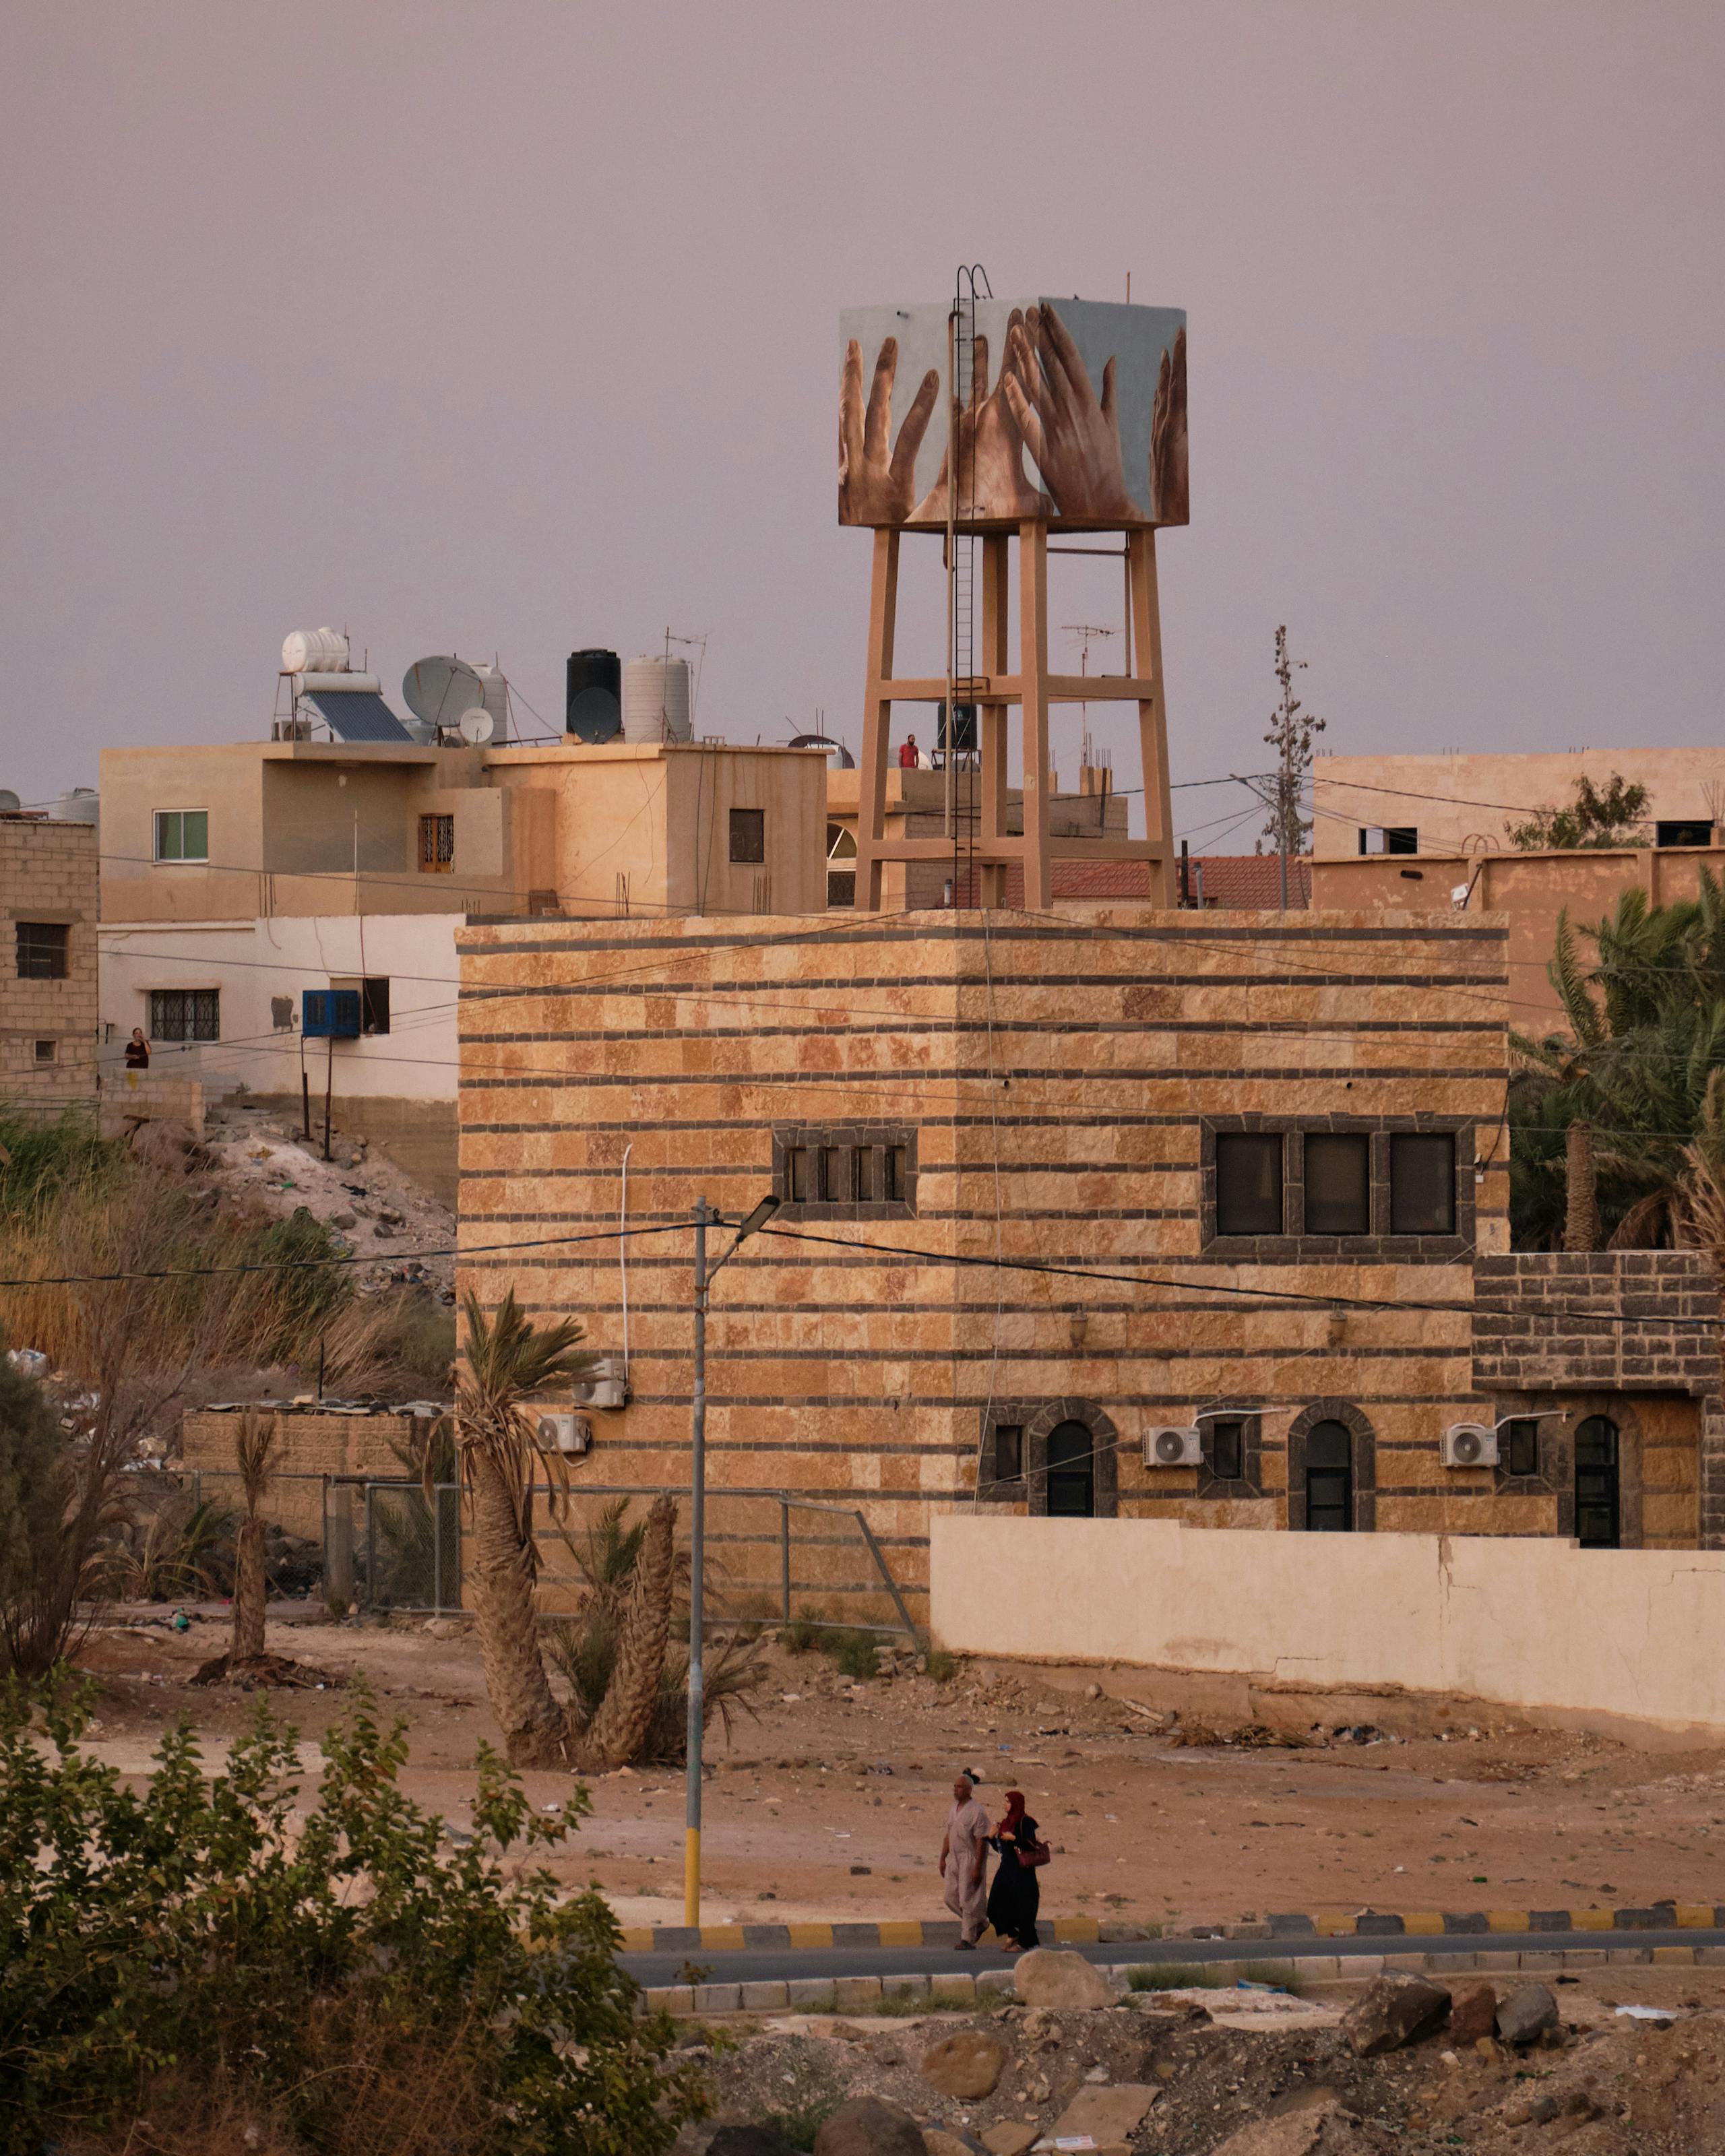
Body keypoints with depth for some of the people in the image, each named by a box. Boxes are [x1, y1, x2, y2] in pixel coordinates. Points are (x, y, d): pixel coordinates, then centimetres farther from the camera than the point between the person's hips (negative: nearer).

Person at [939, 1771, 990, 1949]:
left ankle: (968, 1940, 0)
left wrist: (977, 1867, -20)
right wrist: (943, 1858, 16)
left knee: (968, 1901, -5)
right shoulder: (954, 1809, 11)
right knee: (951, 1898, 8)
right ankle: (980, 1922, 28)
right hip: (954, 1859, 8)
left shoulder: (977, 1812, -15)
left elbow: (982, 1842, -17)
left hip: (970, 1859, -8)